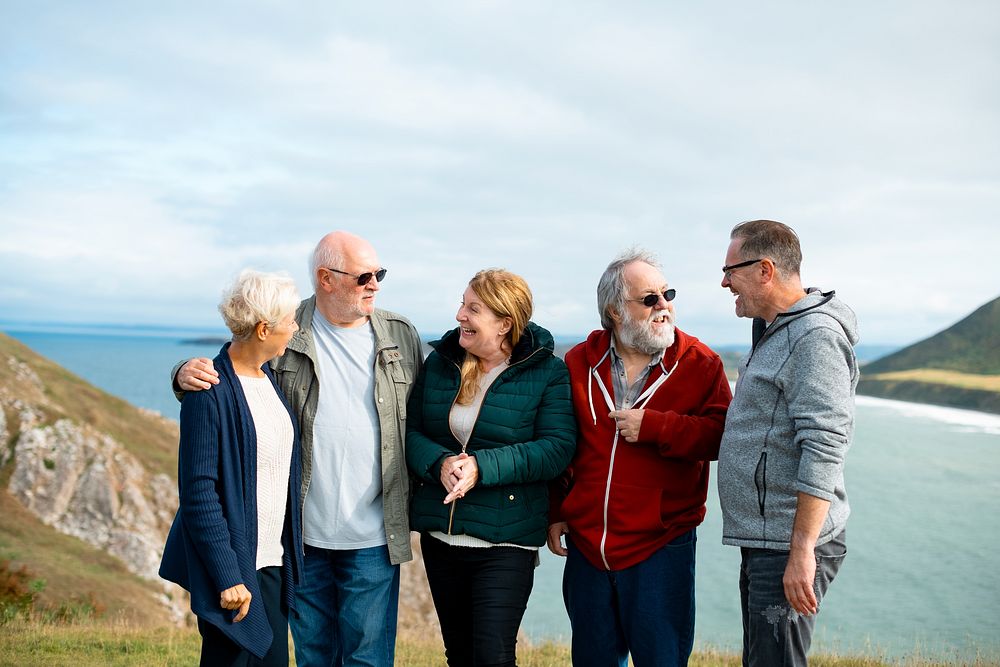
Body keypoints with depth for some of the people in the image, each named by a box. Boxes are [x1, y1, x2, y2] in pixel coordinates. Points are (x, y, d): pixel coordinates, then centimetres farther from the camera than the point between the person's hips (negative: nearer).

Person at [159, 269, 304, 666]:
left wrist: (289, 552, 13)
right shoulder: (211, 393, -17)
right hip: (235, 562, -8)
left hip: (273, 560, 8)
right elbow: (198, 493, -18)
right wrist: (227, 576, -19)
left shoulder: (269, 377, 8)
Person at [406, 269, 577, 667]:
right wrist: (440, 464, -16)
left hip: (505, 543, -5)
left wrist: (481, 467, -24)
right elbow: (410, 432, 6)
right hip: (439, 536, 5)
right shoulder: (438, 363, 6)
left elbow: (556, 450, -16)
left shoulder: (547, 372, -7)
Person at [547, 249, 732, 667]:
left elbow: (720, 436, -14)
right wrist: (554, 512, 8)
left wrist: (653, 426, -19)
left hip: (661, 548, -3)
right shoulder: (579, 363, 4)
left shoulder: (700, 364, -3)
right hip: (586, 545, 3)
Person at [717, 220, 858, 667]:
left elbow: (823, 452, -23)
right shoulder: (775, 332, 17)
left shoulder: (816, 337, -15)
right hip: (762, 543, 10)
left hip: (791, 548, -10)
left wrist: (802, 551, -25)